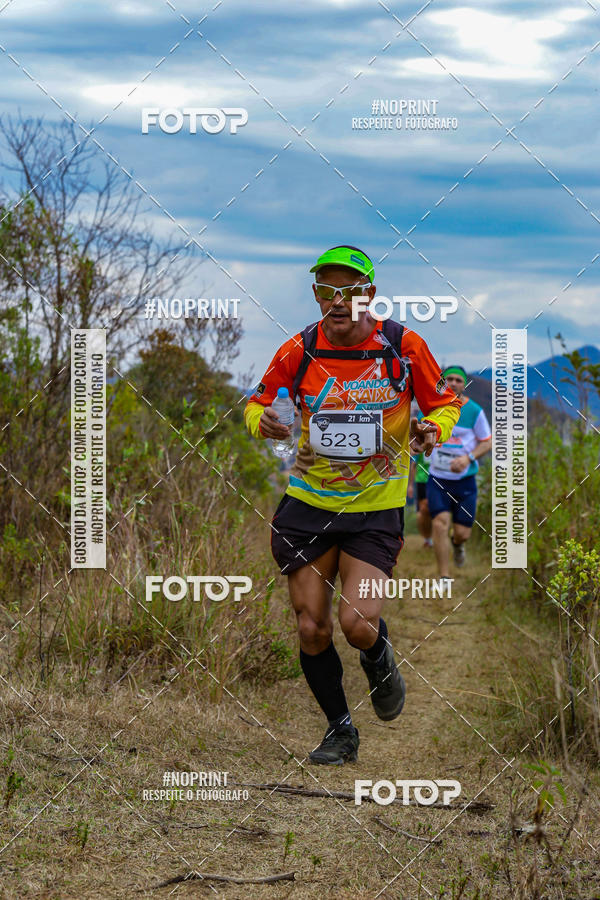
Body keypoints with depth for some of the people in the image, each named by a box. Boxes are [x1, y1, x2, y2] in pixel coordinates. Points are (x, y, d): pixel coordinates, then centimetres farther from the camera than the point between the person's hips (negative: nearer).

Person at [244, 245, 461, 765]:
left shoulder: (404, 346, -10)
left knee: (357, 623, -16)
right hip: (308, 503, 2)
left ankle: (380, 662, 22)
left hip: (376, 508, -2)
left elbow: (444, 402, 4)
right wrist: (263, 421, -15)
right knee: (312, 630, 2)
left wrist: (433, 431, -18)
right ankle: (340, 730, 25)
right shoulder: (298, 351, -7)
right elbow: (258, 402, 8)